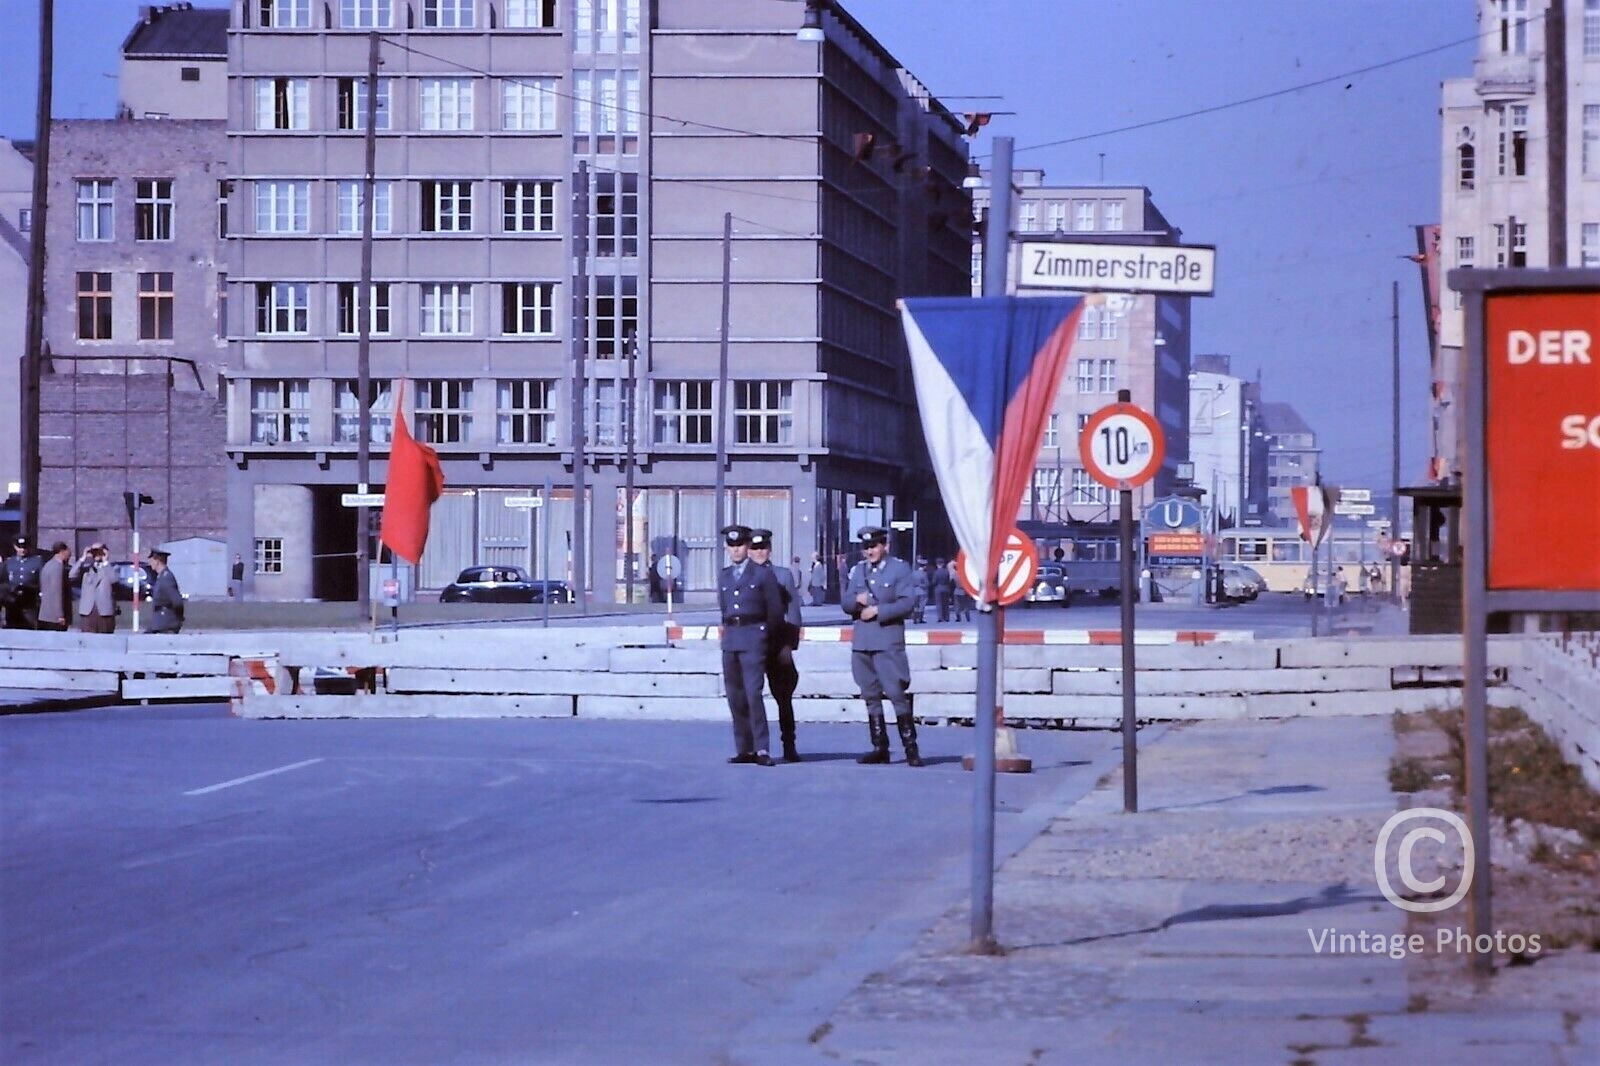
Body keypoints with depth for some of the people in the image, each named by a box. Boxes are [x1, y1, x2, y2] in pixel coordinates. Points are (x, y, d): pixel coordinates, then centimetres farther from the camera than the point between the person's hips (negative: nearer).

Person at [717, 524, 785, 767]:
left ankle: (761, 749, -13)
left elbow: (775, 610, 4)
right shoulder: (723, 577, 16)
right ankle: (744, 749, 9)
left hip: (753, 639, -5)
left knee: (753, 694, -14)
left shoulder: (763, 574, 1)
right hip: (730, 640, 5)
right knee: (735, 697, 4)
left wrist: (763, 635, 6)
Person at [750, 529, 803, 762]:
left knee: (783, 697, 5)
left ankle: (789, 747, 12)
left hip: (777, 647, -1)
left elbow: (793, 614, 2)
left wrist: (789, 646, -7)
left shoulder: (784, 575, 5)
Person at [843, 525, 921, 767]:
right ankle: (879, 748, 12)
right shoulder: (856, 571, 16)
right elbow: (845, 603, 15)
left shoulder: (899, 568, 1)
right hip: (861, 643, 5)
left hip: (888, 641, -5)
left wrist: (878, 610, -13)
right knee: (871, 697, 7)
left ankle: (911, 748, -8)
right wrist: (857, 600, -8)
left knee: (897, 694, -11)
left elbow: (907, 602, -7)